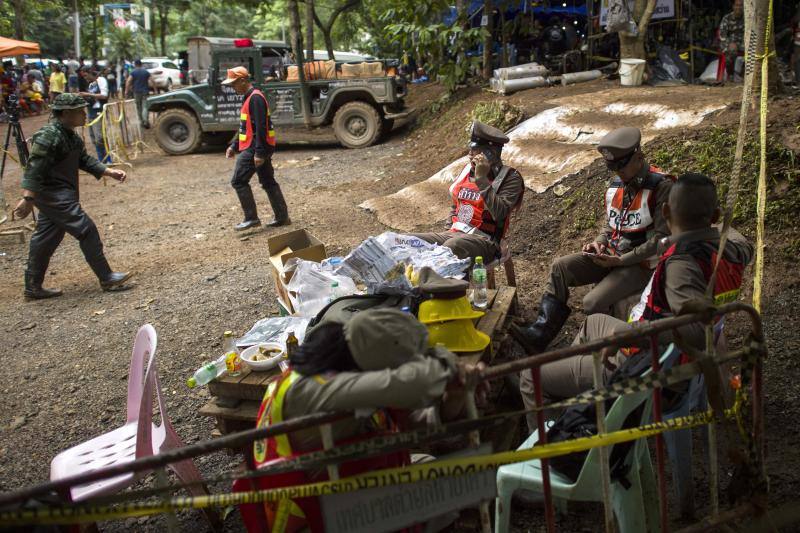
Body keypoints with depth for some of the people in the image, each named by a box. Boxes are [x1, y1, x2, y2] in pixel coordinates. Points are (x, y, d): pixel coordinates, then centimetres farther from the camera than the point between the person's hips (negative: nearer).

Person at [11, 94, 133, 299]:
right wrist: (27, 198, -28)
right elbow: (34, 169, -23)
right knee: (87, 231, -9)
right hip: (54, 195, -10)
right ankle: (107, 278, -2)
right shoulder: (48, 136, -18)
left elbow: (85, 160, 17)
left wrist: (110, 172, 5)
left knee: (46, 240, 14)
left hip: (62, 195, 10)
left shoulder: (71, 136, 12)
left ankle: (33, 287, 22)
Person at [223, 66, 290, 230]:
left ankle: (251, 218, -4)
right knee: (268, 182, 12)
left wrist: (259, 152, -25)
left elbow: (261, 127, -22)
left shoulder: (255, 98, -15)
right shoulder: (249, 98, 17)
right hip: (259, 148, 10)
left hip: (255, 148, -10)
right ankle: (282, 217, 16)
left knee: (239, 181, -6)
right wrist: (234, 145, 19)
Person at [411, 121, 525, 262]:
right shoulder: (468, 170, 15)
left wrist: (482, 179, -19)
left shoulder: (509, 177, -5)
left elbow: (499, 214, -22)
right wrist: (452, 229, 11)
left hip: (484, 239, -7)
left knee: (451, 246, -39)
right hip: (454, 234, 7)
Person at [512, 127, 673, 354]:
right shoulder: (616, 186, 10)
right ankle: (541, 332, -18)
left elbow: (661, 239, -17)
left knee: (593, 303, -28)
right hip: (611, 255, 7)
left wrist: (621, 260, -21)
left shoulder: (661, 187, -13)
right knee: (560, 267, -13)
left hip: (641, 264, -7)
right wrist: (598, 243, -2)